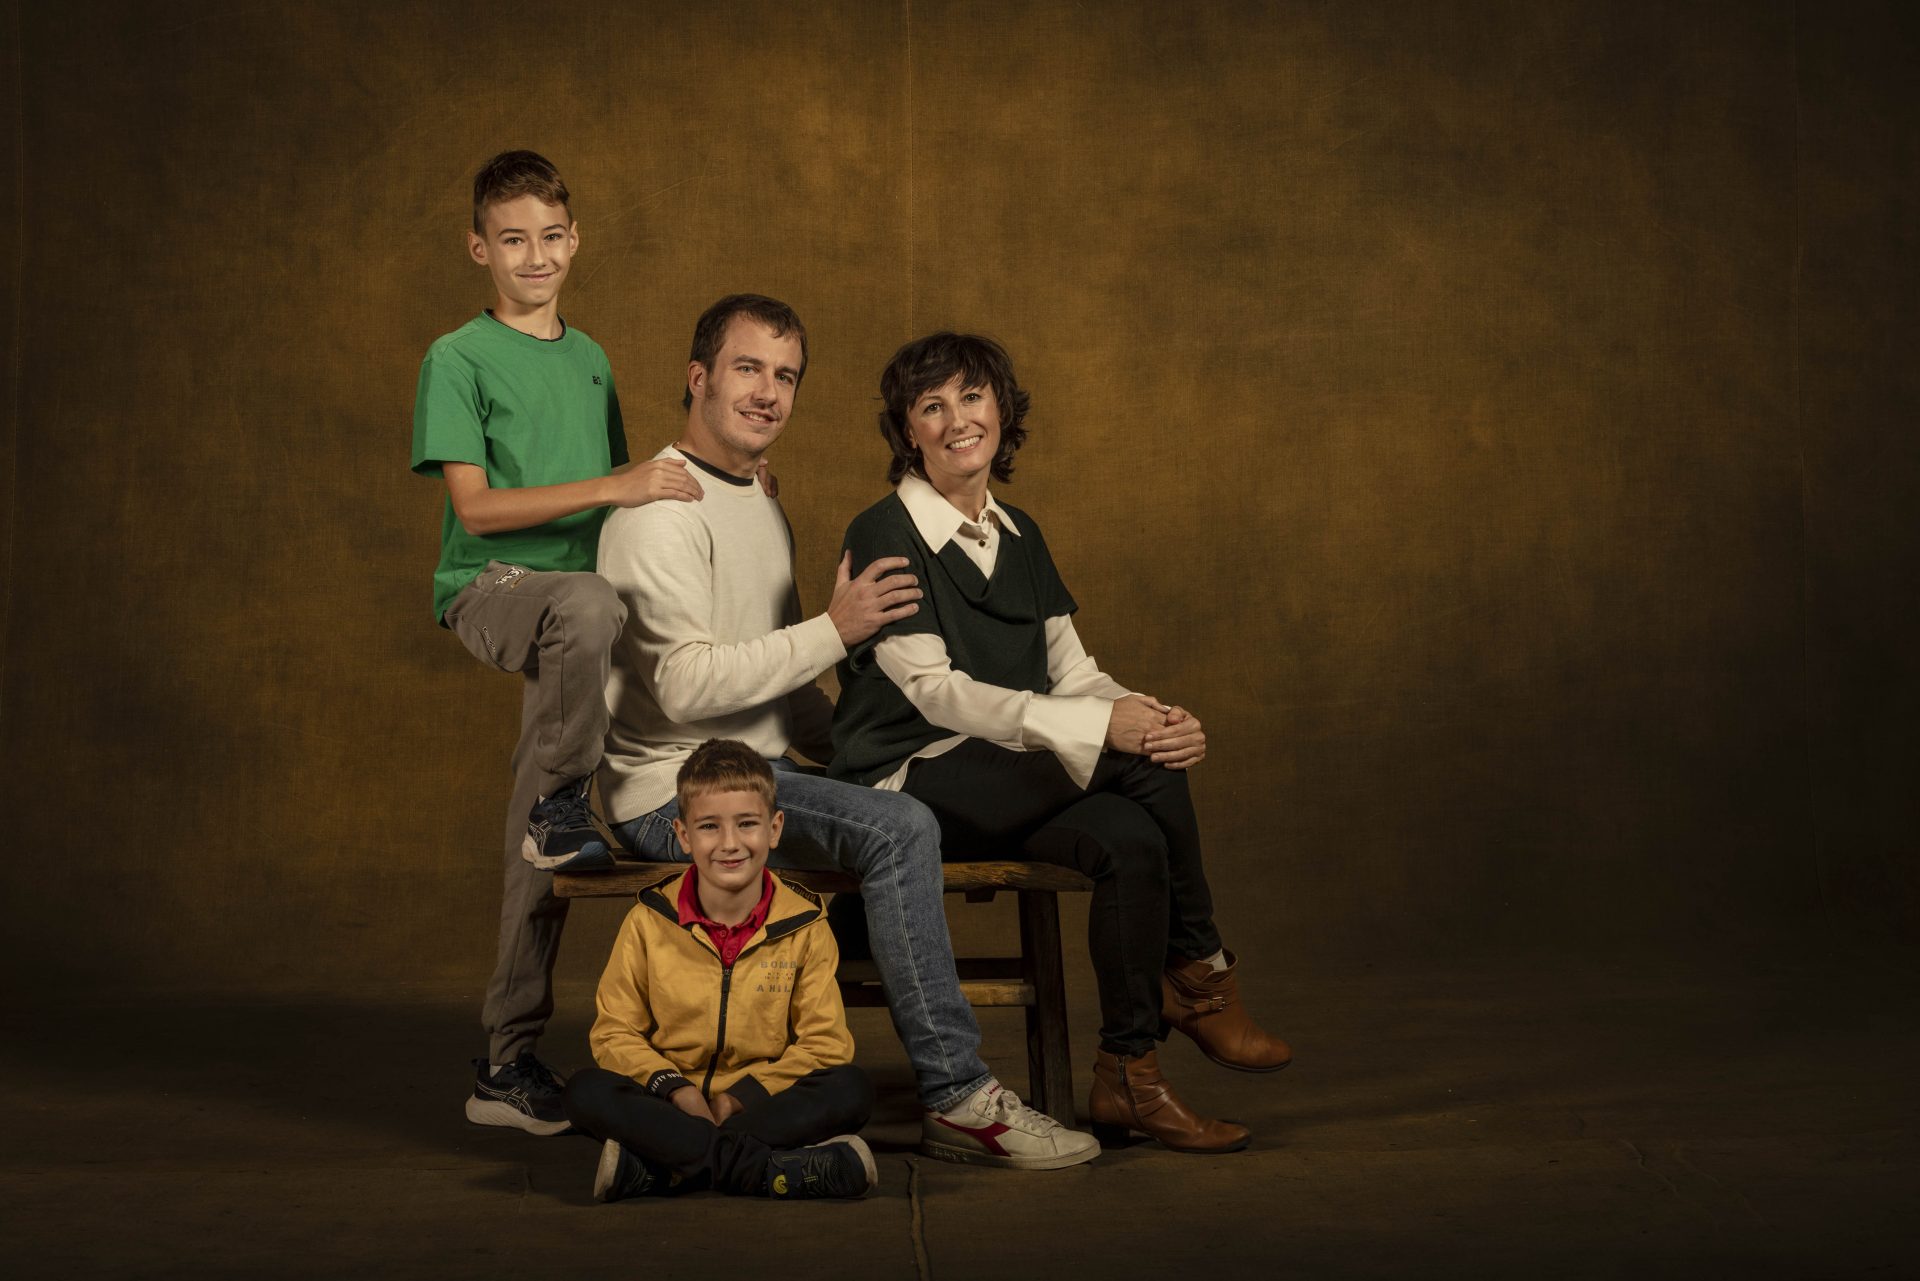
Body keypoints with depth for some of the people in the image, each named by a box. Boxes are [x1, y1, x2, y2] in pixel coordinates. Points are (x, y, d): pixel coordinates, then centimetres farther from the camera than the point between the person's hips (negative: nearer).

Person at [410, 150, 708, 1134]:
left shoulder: (590, 360, 19)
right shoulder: (459, 359, -1)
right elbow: (474, 505, -11)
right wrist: (610, 488, -19)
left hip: (577, 595, 5)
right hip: (489, 585, -5)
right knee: (588, 605, -41)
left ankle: (509, 1063, 8)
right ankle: (563, 803, -21)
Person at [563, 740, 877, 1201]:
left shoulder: (804, 927, -2)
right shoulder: (648, 923, -1)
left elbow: (825, 1041, -4)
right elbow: (615, 1032, 0)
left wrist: (745, 1095, -15)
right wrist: (674, 1088, -17)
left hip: (764, 1103, 0)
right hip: (671, 1105, 0)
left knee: (852, 1090, -27)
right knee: (585, 1092, -28)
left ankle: (654, 1169, -32)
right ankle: (782, 1171, -35)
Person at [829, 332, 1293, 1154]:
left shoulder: (1019, 537, 15)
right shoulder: (882, 536, -8)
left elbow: (1073, 673, 9)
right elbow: (933, 687, -18)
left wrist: (1158, 719, -15)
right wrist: (1100, 725, -29)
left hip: (1009, 780, 6)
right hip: (906, 787, -6)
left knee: (1132, 840, -26)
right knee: (1136, 763, -25)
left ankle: (1128, 1080, -16)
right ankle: (1200, 977, -7)